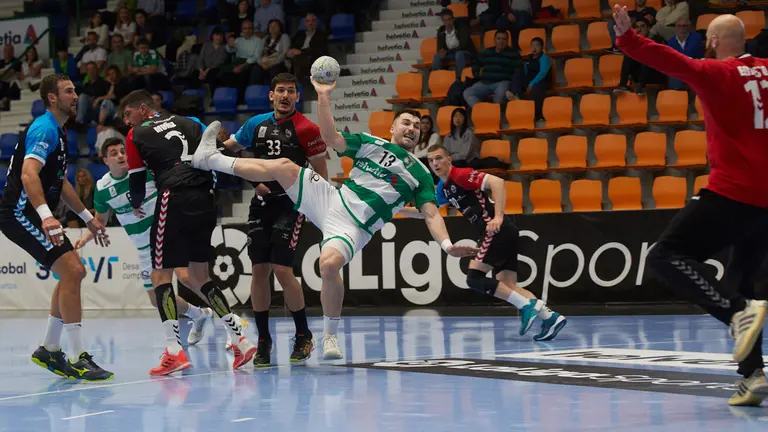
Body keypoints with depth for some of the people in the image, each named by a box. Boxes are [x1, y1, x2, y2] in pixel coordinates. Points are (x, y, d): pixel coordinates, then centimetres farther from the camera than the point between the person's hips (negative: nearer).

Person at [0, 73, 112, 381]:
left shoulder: (57, 132, 18)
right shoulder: (44, 129, -14)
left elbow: (59, 183, 28)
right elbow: (28, 174, -29)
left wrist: (87, 217, 29)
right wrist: (46, 215, -42)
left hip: (34, 214, 11)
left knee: (74, 273, 15)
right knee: (71, 271, -18)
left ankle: (49, 351, 22)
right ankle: (77, 360, -17)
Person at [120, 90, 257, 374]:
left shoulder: (136, 135, 8)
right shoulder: (186, 122, 20)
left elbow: (137, 181, 11)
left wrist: (136, 206, 31)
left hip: (175, 199, -6)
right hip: (205, 200, 6)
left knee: (160, 275, 1)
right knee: (198, 277, 16)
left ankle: (174, 351, -12)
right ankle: (241, 341, 10)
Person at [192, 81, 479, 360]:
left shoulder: (420, 174, 12)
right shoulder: (369, 143, 14)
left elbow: (431, 214, 5)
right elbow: (330, 138, 2)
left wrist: (446, 244, -13)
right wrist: (324, 97, -9)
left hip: (353, 226, -3)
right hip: (331, 199, 3)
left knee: (329, 265, -31)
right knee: (284, 166, -9)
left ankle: (330, 335, -11)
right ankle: (212, 159, 6)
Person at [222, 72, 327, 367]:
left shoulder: (306, 129, -6)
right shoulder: (257, 124, 8)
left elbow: (321, 174, -3)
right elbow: (228, 147, 24)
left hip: (291, 204, -5)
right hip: (262, 203, 5)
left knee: (282, 269, -13)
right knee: (259, 270, 2)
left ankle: (303, 336, 5)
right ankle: (263, 340, 13)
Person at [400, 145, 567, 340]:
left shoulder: (461, 175, -7)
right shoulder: (443, 188, 20)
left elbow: (497, 182, -20)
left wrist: (498, 217, -26)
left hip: (498, 229, -9)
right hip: (497, 233, 9)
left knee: (474, 278, -12)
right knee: (507, 287, 2)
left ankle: (526, 305, -16)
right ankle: (550, 317, -7)